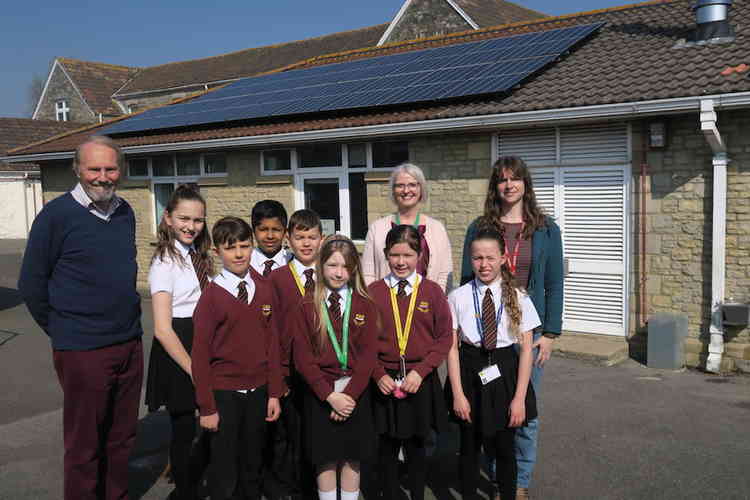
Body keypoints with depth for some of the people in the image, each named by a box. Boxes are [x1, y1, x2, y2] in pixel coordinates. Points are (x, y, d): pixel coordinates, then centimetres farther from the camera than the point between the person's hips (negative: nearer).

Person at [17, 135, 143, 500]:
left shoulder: (125, 212, 6)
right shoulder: (56, 215, -11)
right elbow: (31, 284, -4)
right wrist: (62, 331, 2)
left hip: (130, 344, 6)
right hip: (82, 351, -5)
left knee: (122, 439, 16)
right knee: (84, 446, 8)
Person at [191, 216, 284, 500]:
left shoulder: (264, 291, 2)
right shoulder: (212, 296, -10)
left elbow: (272, 345, 5)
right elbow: (200, 354, -9)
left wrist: (274, 393, 2)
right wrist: (206, 407, -10)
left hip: (258, 392, 4)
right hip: (223, 394, -3)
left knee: (253, 466, 18)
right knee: (224, 473, 8)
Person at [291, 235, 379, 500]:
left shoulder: (365, 306, 0)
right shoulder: (306, 307, -3)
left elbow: (368, 356, -5)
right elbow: (302, 357, -7)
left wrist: (349, 394, -15)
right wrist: (330, 395, -15)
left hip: (355, 392, 1)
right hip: (319, 393, -1)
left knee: (352, 457, 9)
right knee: (325, 458, 6)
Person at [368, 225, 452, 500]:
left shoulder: (432, 291, -2)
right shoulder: (373, 291, -1)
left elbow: (444, 337, -3)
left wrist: (420, 371, -12)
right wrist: (379, 374, -10)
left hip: (420, 381, 0)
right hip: (385, 381, 0)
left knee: (416, 445, 13)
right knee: (388, 446, 11)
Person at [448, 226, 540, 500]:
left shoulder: (518, 299, -4)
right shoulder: (458, 297, -6)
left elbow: (526, 350, -3)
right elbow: (452, 348, -4)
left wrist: (520, 397, -7)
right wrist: (458, 394, -8)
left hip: (505, 373, 0)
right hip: (470, 374, 0)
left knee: (504, 447, 10)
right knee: (469, 445, 12)